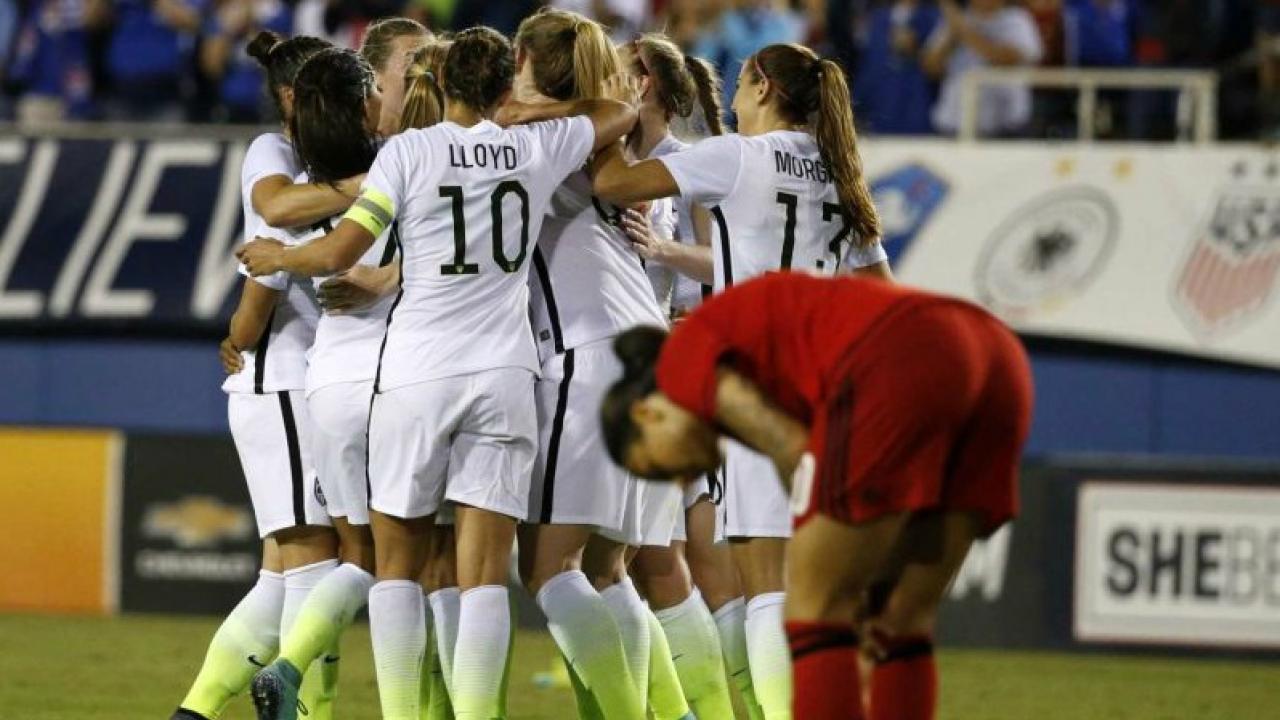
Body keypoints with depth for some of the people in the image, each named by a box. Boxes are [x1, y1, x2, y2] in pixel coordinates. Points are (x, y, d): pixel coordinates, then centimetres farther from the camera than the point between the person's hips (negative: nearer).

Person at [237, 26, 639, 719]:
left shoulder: (409, 151, -5)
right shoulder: (536, 147, 4)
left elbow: (337, 253, -6)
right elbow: (619, 110, 23)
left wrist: (275, 256, 13)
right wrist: (525, 112, 23)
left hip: (416, 375, -2)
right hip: (503, 375, 2)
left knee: (397, 561, 10)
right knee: (484, 572, -1)